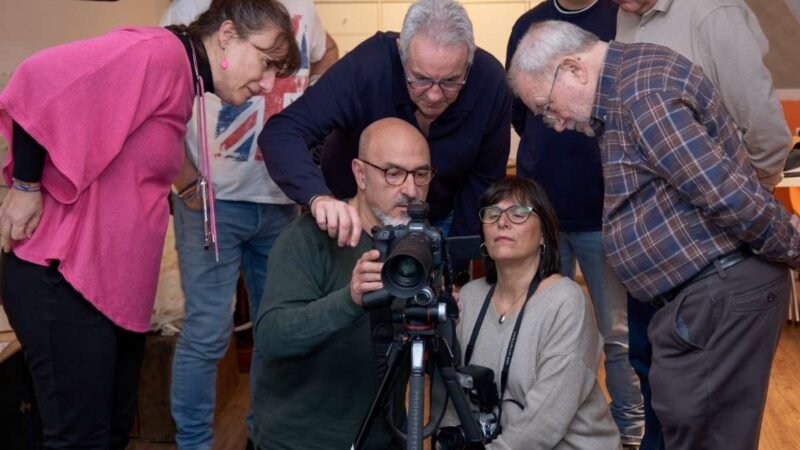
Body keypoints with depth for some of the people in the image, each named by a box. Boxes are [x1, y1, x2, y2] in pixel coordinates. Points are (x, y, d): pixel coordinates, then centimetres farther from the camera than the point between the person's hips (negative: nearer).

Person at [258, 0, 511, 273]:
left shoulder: (490, 83, -24)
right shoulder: (366, 66, -31)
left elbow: (484, 180, -12)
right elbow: (281, 133, -36)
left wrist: (454, 264, -13)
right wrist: (319, 196, -54)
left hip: (440, 221, 2)